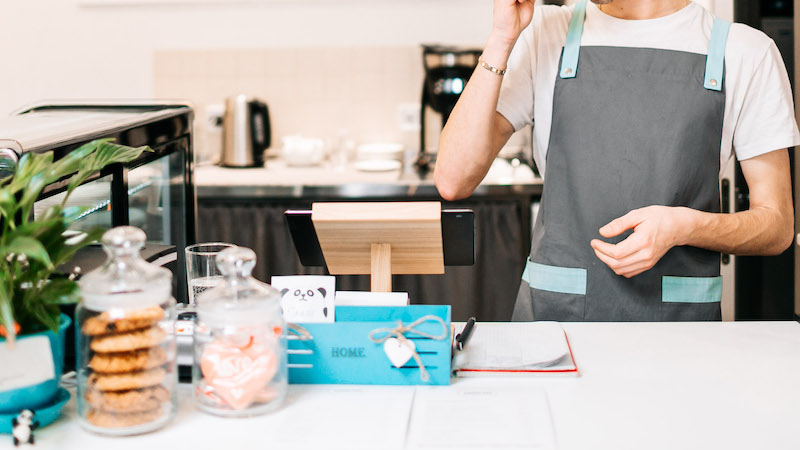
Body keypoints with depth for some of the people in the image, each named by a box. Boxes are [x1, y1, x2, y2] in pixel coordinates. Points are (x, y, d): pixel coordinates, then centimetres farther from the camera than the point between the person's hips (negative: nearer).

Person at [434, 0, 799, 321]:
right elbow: (453, 181, -3)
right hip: (553, 314, 2)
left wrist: (685, 226, -14)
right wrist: (502, 39, -8)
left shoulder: (745, 52, 4)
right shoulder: (545, 34, 8)